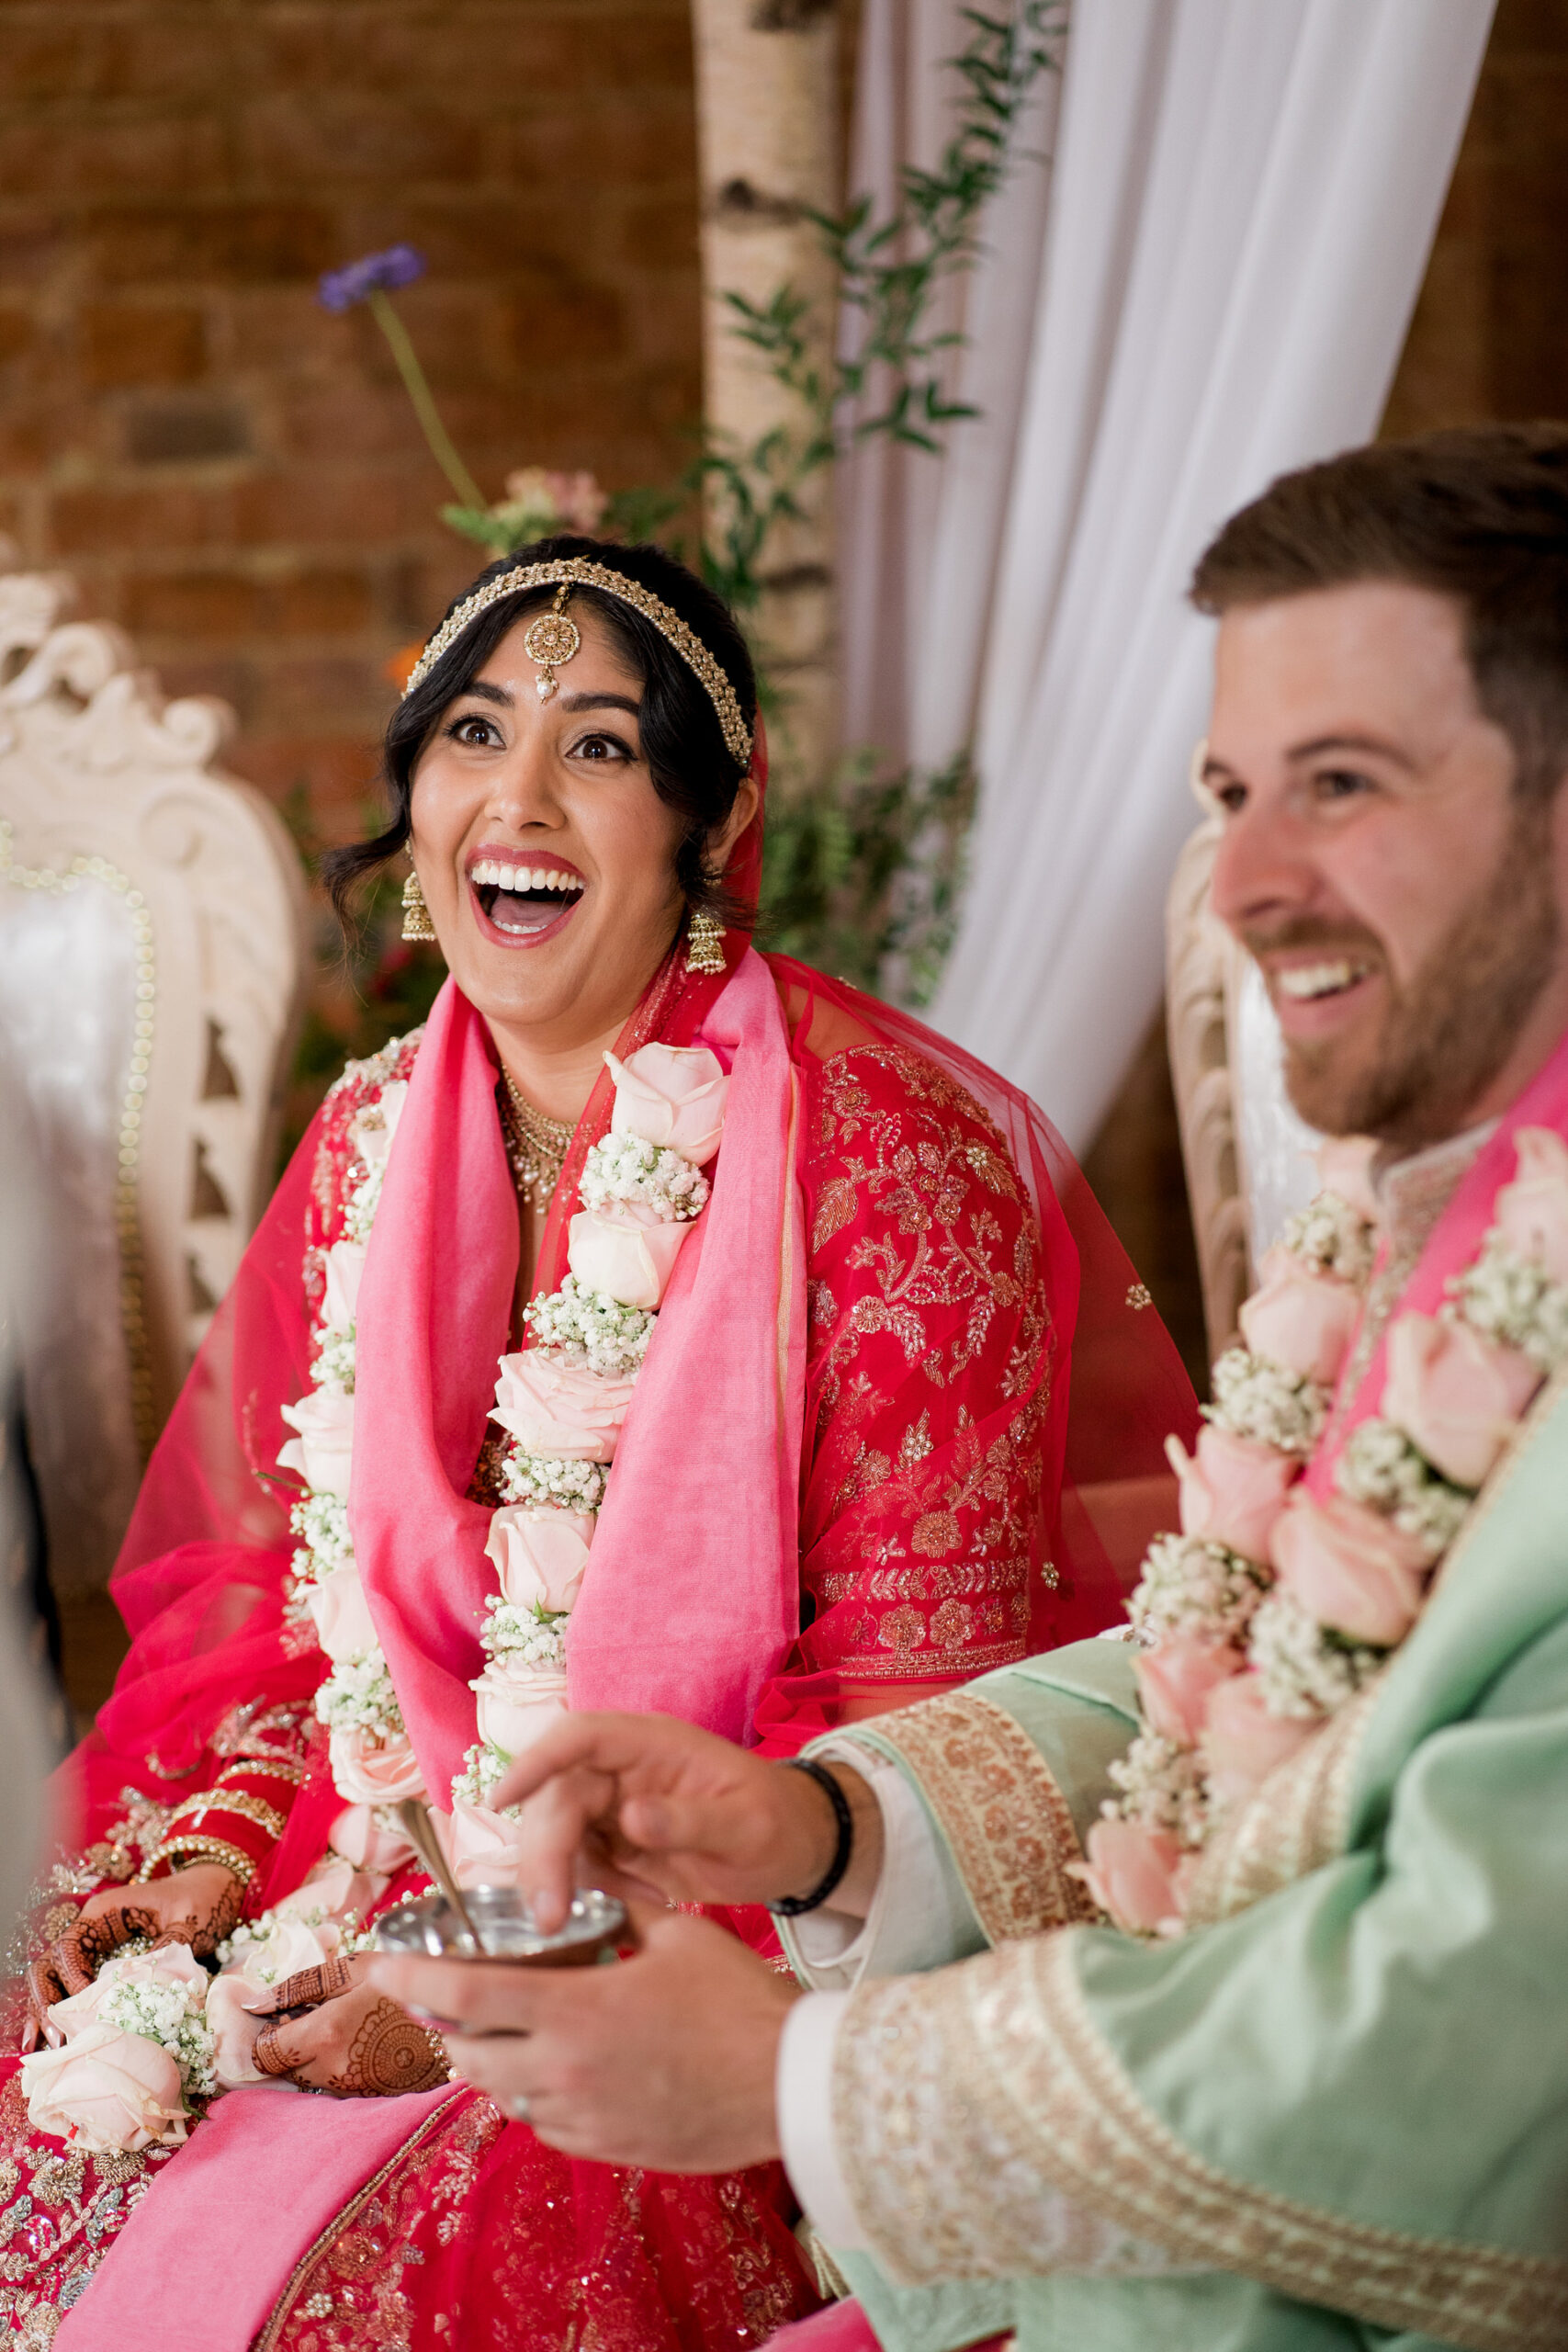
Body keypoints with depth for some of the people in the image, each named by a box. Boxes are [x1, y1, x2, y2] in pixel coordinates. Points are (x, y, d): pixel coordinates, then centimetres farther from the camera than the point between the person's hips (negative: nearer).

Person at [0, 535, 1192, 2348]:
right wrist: (224, 1846, -7)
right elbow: (273, 1581, 13)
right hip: (395, 1853, 6)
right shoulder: (374, 1140, 6)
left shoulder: (885, 1152, -14)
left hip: (745, 1925, -5)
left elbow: (925, 1716, -14)